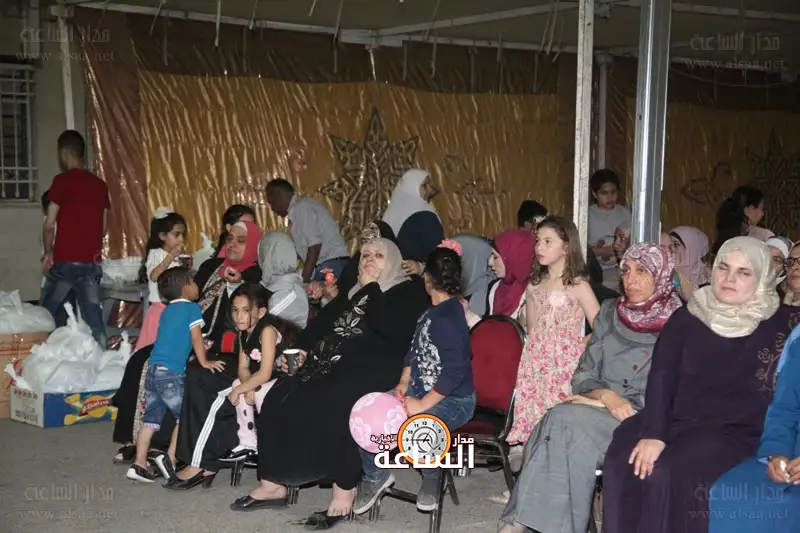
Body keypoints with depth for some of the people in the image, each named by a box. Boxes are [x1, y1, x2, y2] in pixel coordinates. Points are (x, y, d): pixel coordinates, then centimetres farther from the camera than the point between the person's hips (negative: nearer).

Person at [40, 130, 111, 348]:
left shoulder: (62, 181, -6)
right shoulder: (100, 185, 9)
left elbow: (49, 225, -6)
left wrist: (48, 252, 10)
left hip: (65, 262, -5)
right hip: (92, 263, 5)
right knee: (93, 318, 3)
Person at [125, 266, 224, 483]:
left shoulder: (167, 311, 19)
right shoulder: (192, 308, -3)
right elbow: (196, 338, -6)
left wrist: (198, 350, 34)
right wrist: (204, 362, 3)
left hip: (153, 370, 7)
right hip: (171, 373, -7)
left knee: (151, 418, 10)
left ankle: (139, 464, 11)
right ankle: (170, 457, -4)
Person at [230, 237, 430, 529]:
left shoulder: (408, 292, 3)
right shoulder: (353, 292, 27)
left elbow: (388, 327, -15)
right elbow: (322, 321, 21)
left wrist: (370, 288, -6)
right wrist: (300, 348, 4)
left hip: (373, 370, -7)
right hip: (331, 364, 8)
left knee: (334, 403, -36)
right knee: (279, 398, -11)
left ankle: (344, 491, -28)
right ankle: (273, 483, -4)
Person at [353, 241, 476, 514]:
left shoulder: (449, 318, -22)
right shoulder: (432, 312, 7)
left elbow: (456, 371, -28)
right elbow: (415, 350, 19)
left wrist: (423, 405, -23)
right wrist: (404, 382, 4)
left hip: (453, 400, -9)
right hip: (420, 390, 9)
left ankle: (432, 476, -5)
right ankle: (375, 475, 18)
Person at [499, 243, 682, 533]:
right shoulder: (610, 313, 12)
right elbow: (584, 376, 10)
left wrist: (598, 403, -12)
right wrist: (607, 396, -15)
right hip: (599, 410, 4)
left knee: (565, 419, -31)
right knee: (563, 424, -31)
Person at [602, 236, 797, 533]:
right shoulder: (686, 318, 8)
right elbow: (661, 377, -1)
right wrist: (652, 433, -14)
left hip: (733, 430, -3)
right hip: (675, 421, 3)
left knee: (667, 473, -29)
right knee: (621, 462, -23)